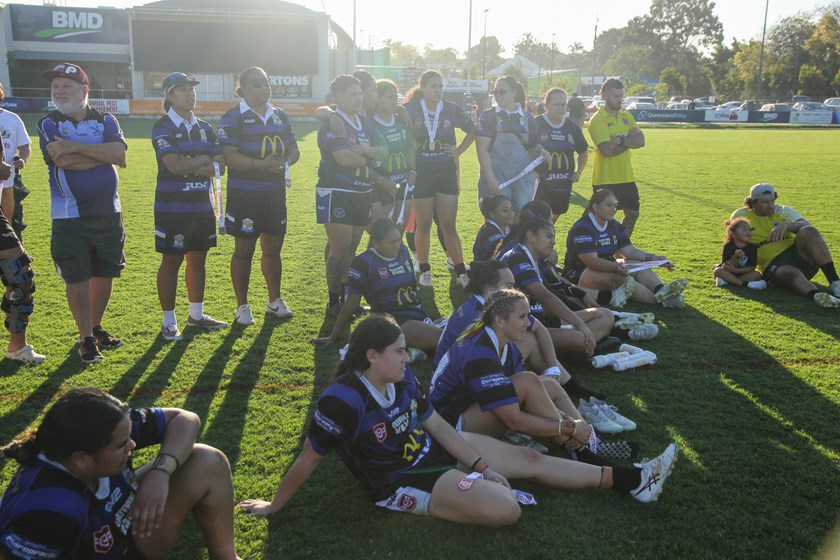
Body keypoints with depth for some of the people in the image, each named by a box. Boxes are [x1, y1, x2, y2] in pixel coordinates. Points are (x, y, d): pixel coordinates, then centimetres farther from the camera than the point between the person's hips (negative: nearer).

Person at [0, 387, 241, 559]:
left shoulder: (110, 431, -23)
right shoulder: (47, 511, -38)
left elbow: (184, 418, -12)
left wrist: (160, 473, -28)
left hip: (128, 532, 7)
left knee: (207, 463, -9)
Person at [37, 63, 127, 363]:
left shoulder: (106, 120, 5)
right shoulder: (49, 124, 0)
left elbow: (119, 151, -15)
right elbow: (63, 162, -19)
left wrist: (75, 147, -21)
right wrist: (104, 154, -11)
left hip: (108, 213, 3)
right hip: (69, 217, -2)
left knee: (105, 273, 11)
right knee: (77, 278, 0)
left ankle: (97, 328, 29)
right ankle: (86, 338, 12)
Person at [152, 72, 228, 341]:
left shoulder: (204, 128, 10)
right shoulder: (162, 128, -8)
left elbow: (219, 167, 2)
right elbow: (174, 165, -22)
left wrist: (189, 166, -13)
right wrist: (204, 160, -8)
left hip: (202, 205, 6)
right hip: (172, 207, -6)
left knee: (198, 259, 12)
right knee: (171, 261, 2)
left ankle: (196, 315, 26)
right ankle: (169, 322, 12)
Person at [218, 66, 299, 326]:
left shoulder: (280, 116, 11)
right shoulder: (233, 118, -8)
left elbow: (294, 149, 14)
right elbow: (230, 157, -18)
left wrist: (286, 161, -9)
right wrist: (262, 164, -29)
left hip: (275, 193, 5)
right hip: (244, 195, -5)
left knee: (273, 248, 14)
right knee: (244, 250, 5)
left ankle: (275, 300, 29)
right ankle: (242, 307, 17)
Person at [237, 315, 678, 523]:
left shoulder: (404, 381, -4)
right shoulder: (343, 400, -27)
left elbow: (437, 425, 3)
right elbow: (307, 461, -17)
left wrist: (480, 464, -1)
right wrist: (274, 505, -8)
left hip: (437, 448, 7)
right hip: (404, 480, -7)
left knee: (531, 459, 5)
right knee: (505, 510, -28)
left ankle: (628, 480, 15)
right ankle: (492, 488, 9)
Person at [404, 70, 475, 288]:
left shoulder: (451, 109, 0)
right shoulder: (410, 110, -5)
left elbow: (472, 130, 14)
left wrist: (459, 151, 5)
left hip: (446, 171, 1)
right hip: (421, 172, -1)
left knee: (449, 226, 2)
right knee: (423, 225, 6)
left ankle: (460, 272, 8)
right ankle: (424, 271, 19)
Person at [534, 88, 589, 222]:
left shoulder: (572, 126, 8)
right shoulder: (536, 124, -8)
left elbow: (583, 151, 22)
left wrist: (579, 172, 10)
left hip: (564, 183, 5)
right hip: (541, 183, -5)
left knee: (554, 217, 14)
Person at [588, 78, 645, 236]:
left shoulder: (626, 116, 9)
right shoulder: (597, 119, -12)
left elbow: (641, 140, -2)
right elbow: (607, 150, -23)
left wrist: (621, 140, -18)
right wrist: (630, 141, -7)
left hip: (626, 177, 7)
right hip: (605, 180, -7)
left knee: (633, 213, 15)